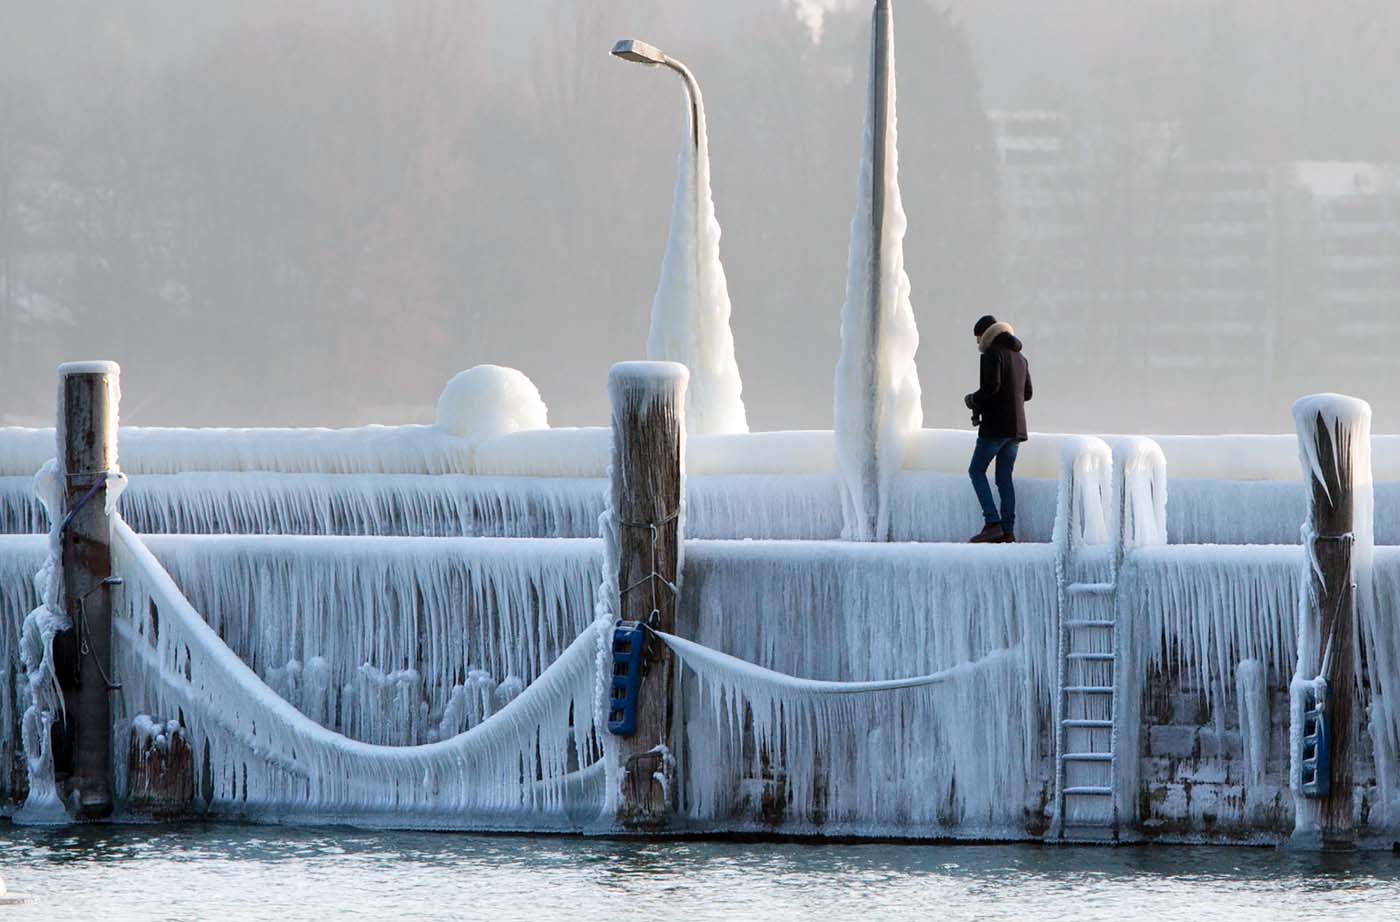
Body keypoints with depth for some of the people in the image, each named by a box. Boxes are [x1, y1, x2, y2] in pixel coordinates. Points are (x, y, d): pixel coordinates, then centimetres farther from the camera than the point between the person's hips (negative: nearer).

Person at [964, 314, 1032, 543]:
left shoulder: (992, 354, -8)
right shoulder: (1020, 358, 18)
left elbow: (991, 386, -20)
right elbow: (1027, 393, 22)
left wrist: (973, 399, -2)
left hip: (996, 425, -8)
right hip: (1016, 427, 8)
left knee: (977, 471, -2)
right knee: (1004, 476, 8)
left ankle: (993, 522, -14)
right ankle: (1008, 529, 1)